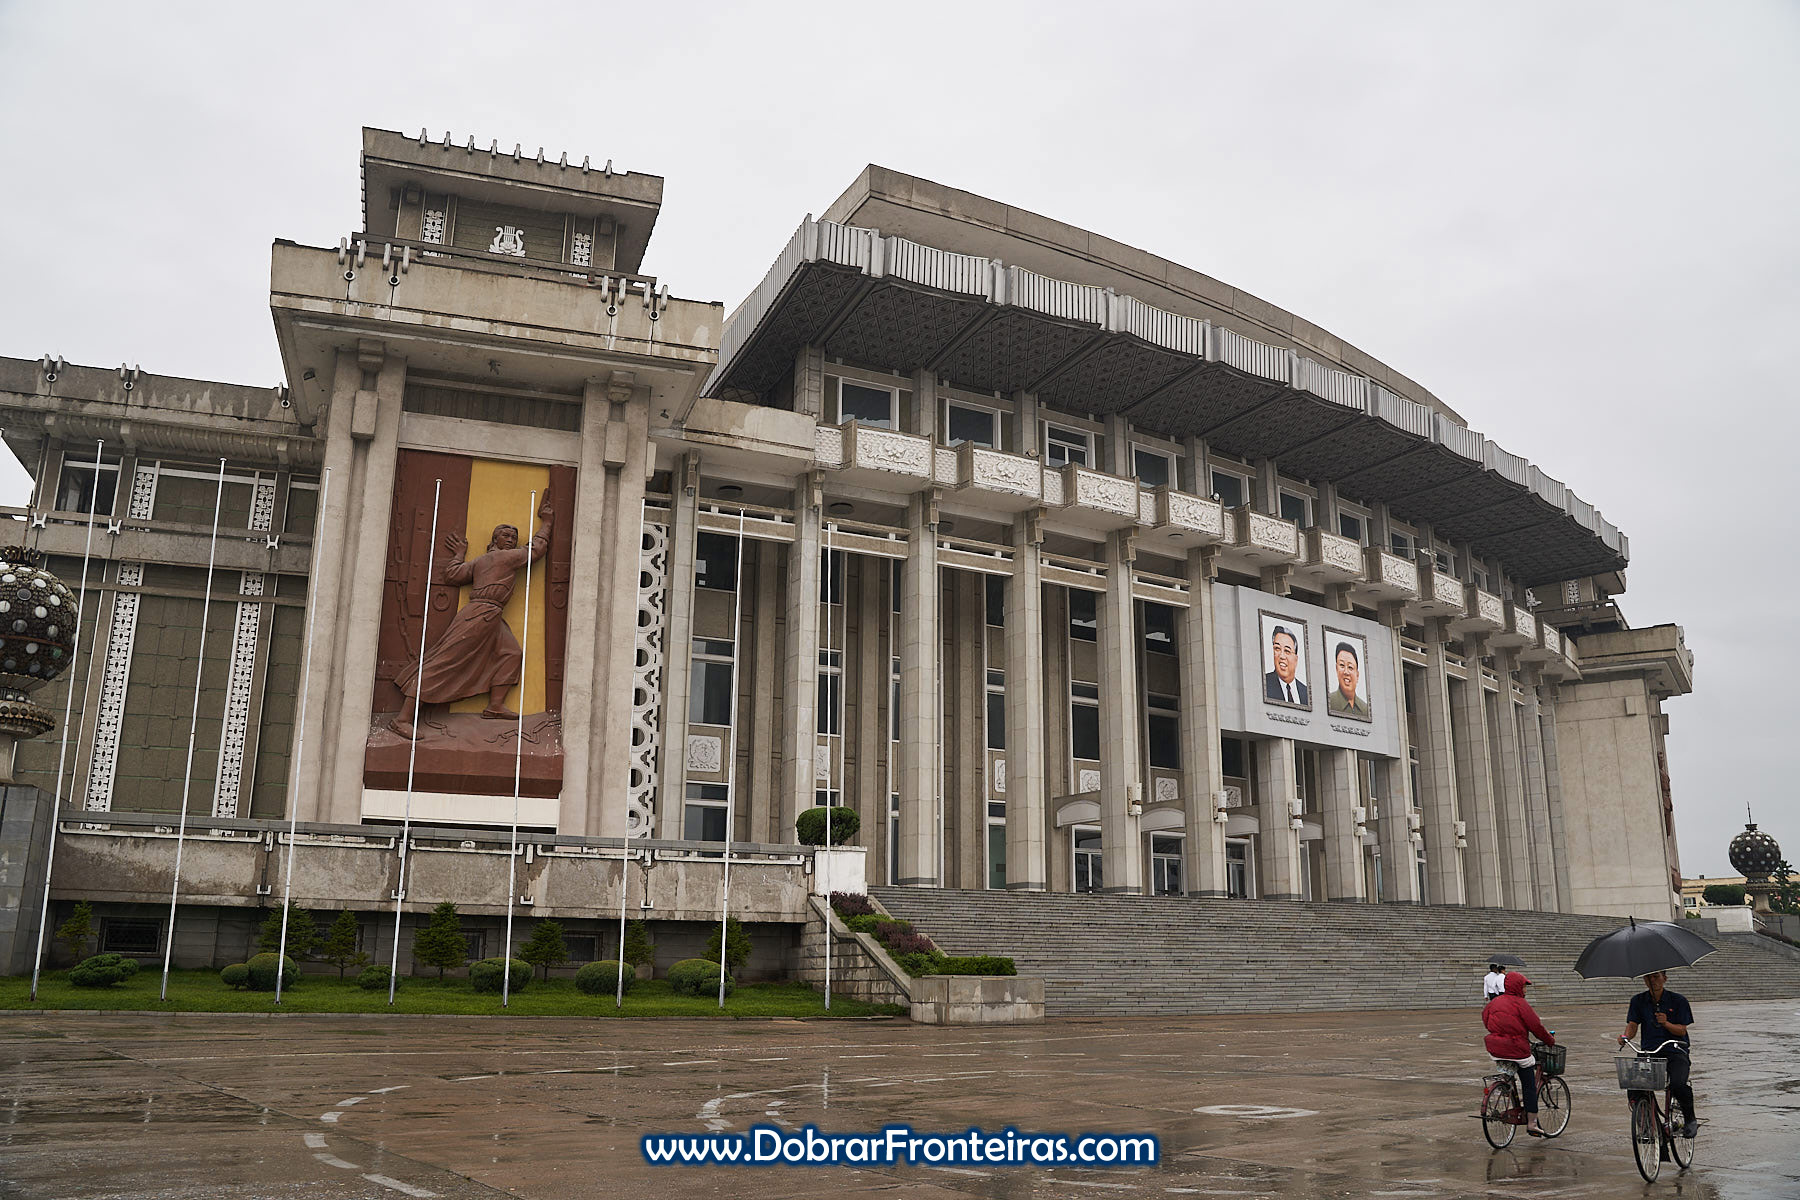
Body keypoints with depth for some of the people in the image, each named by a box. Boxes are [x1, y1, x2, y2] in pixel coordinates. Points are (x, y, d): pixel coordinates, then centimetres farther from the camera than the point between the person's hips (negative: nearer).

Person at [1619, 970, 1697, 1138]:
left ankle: (1690, 1120, 1)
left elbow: (1682, 1030, -3)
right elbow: (1632, 1025, 0)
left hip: (1675, 1053, -2)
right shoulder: (1638, 1001, 9)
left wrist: (1666, 1023, -23)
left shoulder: (1678, 1000, 1)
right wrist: (1626, 1036, -22)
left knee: (1677, 1085, -29)